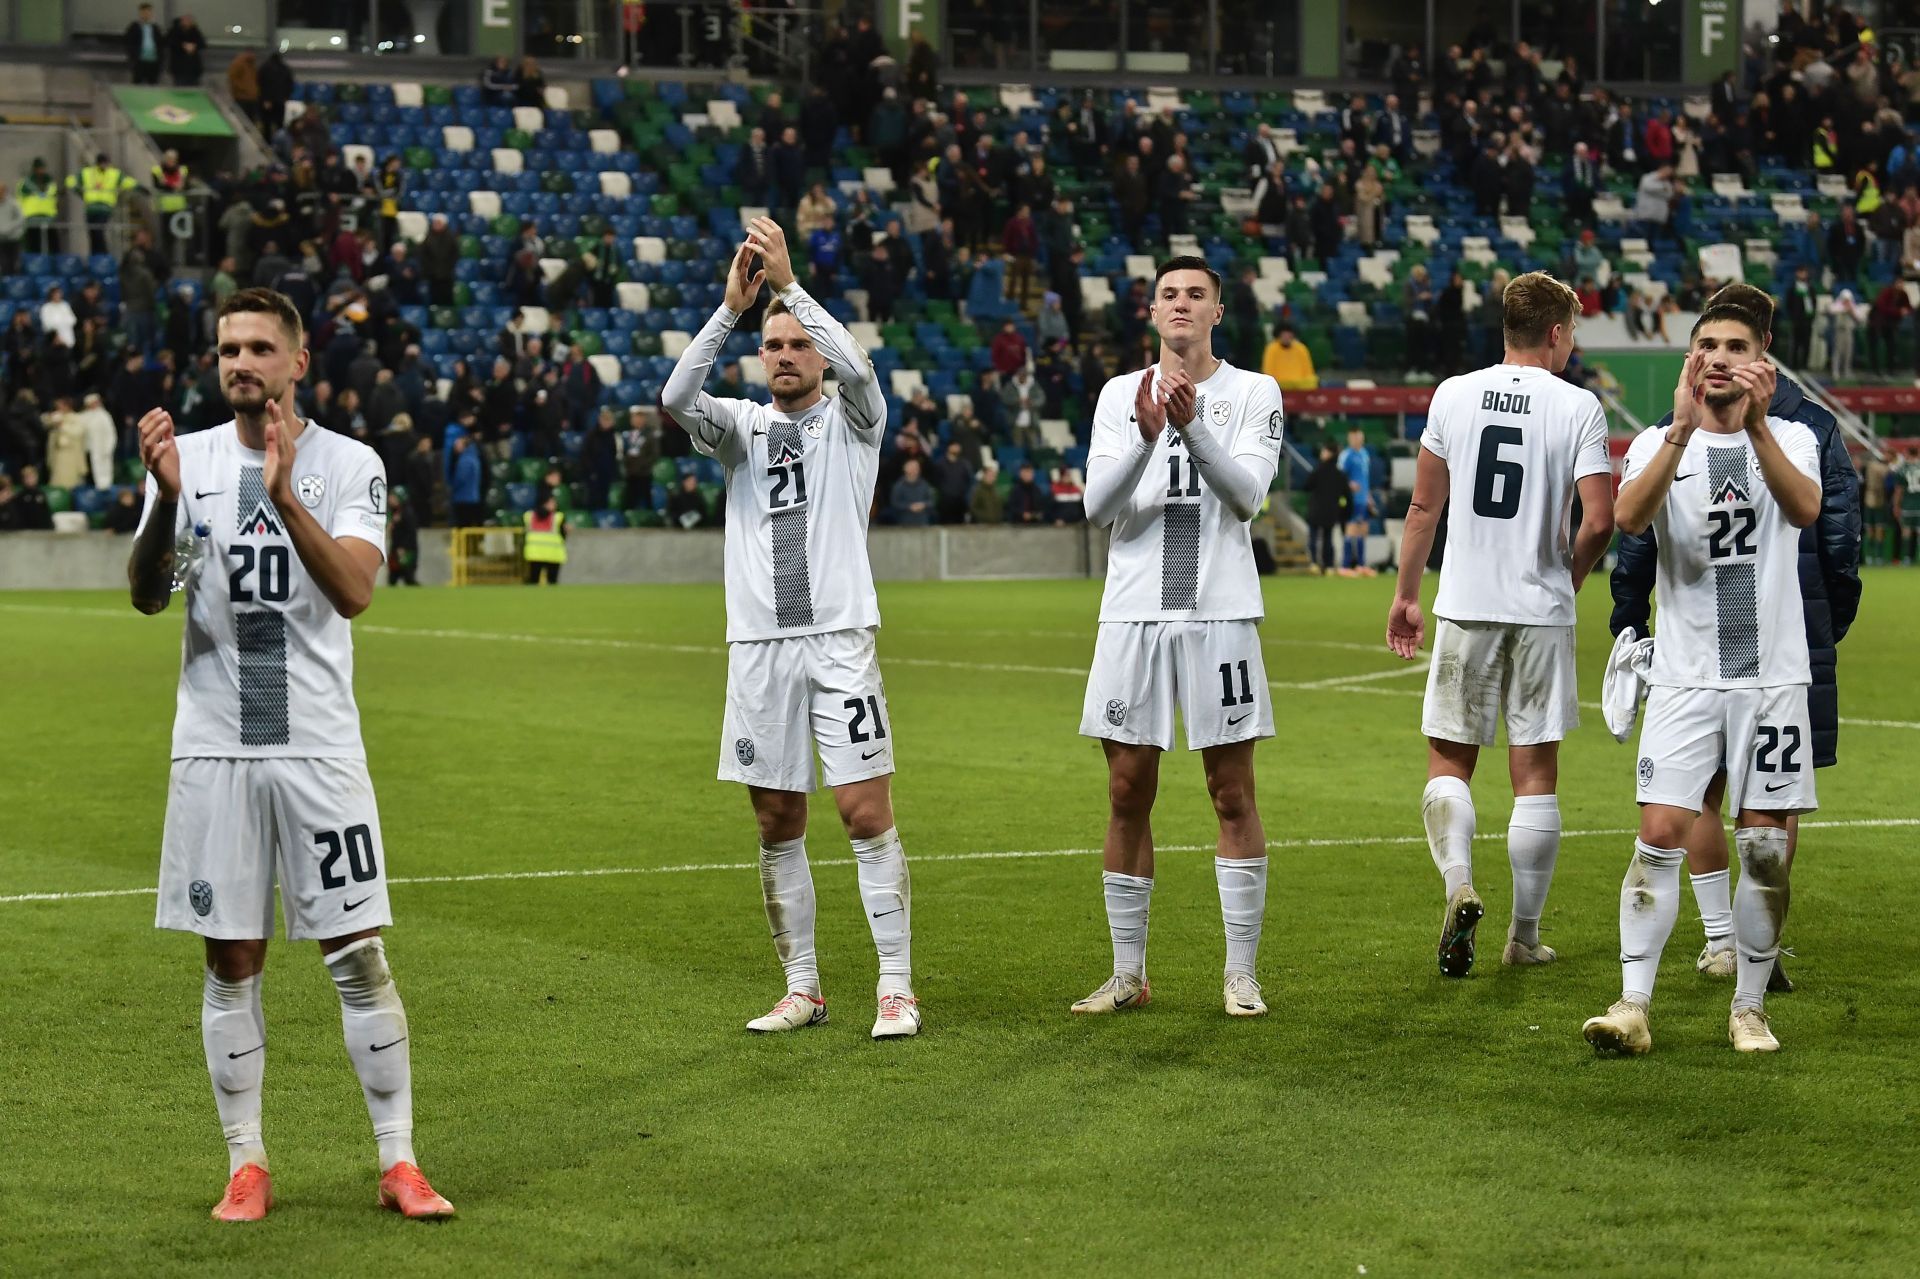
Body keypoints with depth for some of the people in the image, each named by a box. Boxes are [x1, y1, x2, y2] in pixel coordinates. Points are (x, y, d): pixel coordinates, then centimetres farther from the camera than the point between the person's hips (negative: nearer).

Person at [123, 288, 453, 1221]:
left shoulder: (350, 465, -1)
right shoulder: (188, 458, 5)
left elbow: (354, 591, -15)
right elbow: (146, 595, -4)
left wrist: (284, 497, -27)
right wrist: (165, 498, -20)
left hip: (320, 748, -2)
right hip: (214, 749, 2)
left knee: (359, 956, -2)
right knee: (232, 963, 5)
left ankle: (397, 1162, 5)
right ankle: (246, 1165, 13)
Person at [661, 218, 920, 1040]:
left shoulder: (849, 420, 6)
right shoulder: (742, 426, 12)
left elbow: (857, 367, -16)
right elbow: (676, 397, -8)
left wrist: (789, 283, -19)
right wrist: (732, 307, -16)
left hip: (839, 638, -3)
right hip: (758, 645, 3)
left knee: (867, 814, -7)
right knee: (778, 825, 6)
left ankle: (896, 987, -5)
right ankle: (802, 989, 14)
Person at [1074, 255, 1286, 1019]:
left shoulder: (1254, 394, 4)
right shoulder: (1120, 396, 9)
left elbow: (1247, 493, -11)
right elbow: (1098, 506, -3)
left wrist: (1193, 428, -25)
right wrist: (1145, 438, -19)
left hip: (1220, 613, -2)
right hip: (1133, 613, 2)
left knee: (1233, 794, 0)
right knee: (1127, 796, 4)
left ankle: (1241, 975, 5)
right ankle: (1128, 975, 13)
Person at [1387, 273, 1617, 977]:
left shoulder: (1453, 395, 1)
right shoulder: (1578, 406, -5)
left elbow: (1424, 507, 6)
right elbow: (1599, 521, -10)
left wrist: (1405, 594, 16)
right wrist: (1567, 578, 9)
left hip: (1465, 606, 1)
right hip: (1542, 612, -1)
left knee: (1449, 759, 10)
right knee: (1535, 773, 7)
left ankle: (1459, 884, -15)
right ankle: (1525, 935, 11)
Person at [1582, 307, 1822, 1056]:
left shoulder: (1789, 439, 3)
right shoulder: (1658, 444, 4)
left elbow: (1805, 509, -19)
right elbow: (1629, 518, -18)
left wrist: (1756, 425, -33)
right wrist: (1681, 431, -30)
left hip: (1772, 676, 0)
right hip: (1684, 677, 0)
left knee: (1765, 848, 2)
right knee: (1661, 835, -9)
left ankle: (1750, 1008, 14)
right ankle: (1632, 1006, -8)